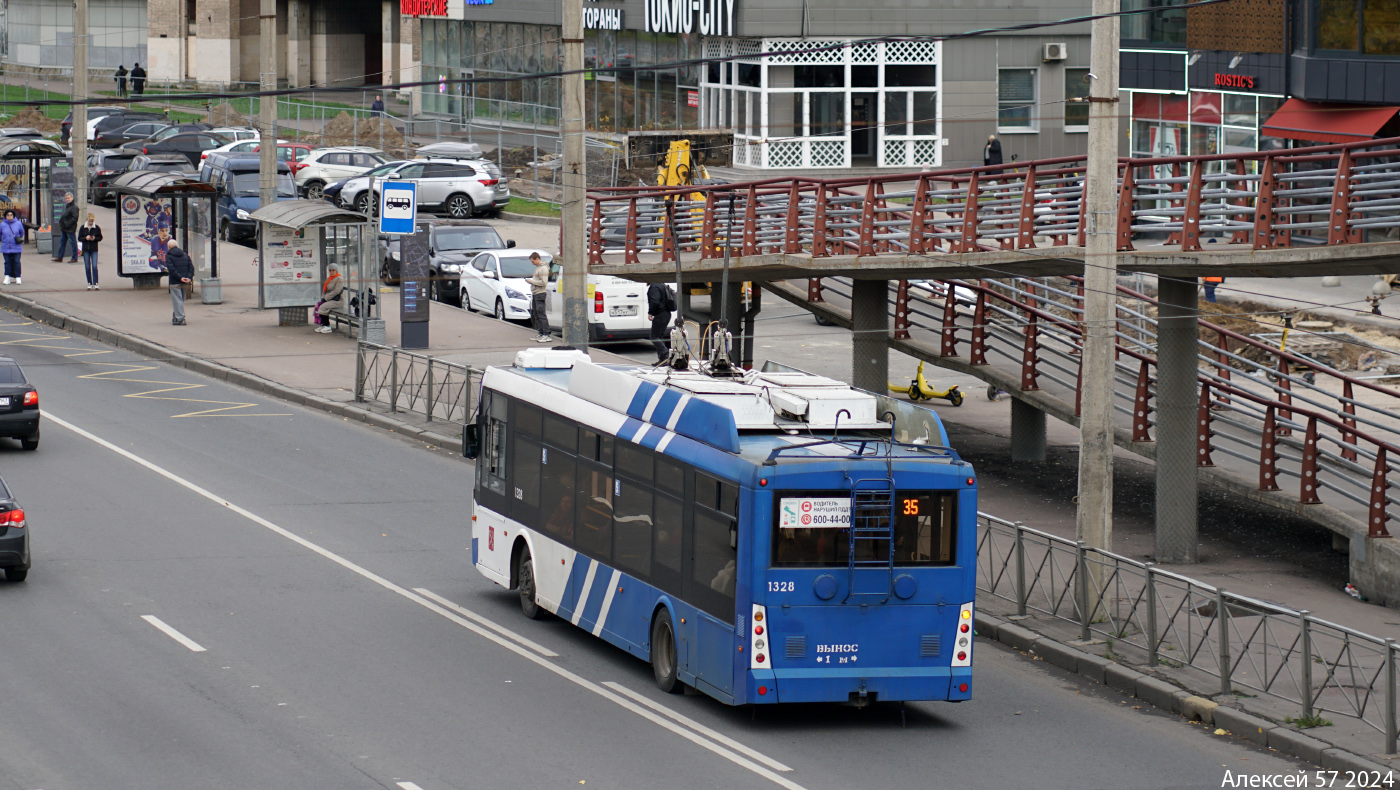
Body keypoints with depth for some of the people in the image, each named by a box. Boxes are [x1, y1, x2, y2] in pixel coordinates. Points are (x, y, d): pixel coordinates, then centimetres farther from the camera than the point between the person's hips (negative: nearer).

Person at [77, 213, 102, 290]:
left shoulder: (97, 228, 1)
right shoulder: (82, 228, 3)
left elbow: (100, 237, 6)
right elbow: (79, 238, 4)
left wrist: (95, 238, -14)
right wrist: (85, 238, -14)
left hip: (94, 249, -2)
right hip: (85, 249, 2)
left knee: (94, 266, -9)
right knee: (87, 267, 4)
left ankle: (95, 284, -11)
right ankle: (89, 284, 11)